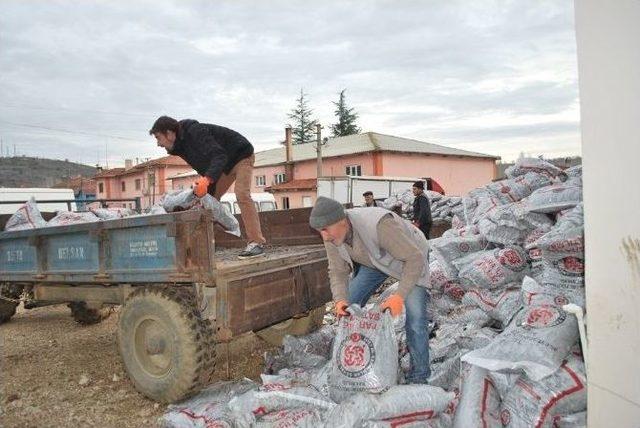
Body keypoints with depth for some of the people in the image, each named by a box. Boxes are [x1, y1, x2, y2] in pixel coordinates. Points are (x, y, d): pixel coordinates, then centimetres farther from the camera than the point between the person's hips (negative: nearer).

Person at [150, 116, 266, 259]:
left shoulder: (196, 132, -28)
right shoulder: (181, 146, -1)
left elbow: (219, 155, -40)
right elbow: (206, 169, 1)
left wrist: (207, 179, -55)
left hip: (241, 155, -9)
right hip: (225, 164, 10)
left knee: (242, 194, -25)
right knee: (210, 198, 2)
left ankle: (257, 243, -26)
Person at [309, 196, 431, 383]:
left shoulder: (378, 224, -43)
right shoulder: (332, 236, -22)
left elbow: (415, 258, -37)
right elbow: (338, 272, -13)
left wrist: (400, 295, -44)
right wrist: (340, 300, -31)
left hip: (410, 257, -6)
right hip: (374, 260, 6)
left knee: (414, 317, -17)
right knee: (348, 308, 1)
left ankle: (419, 376, 4)